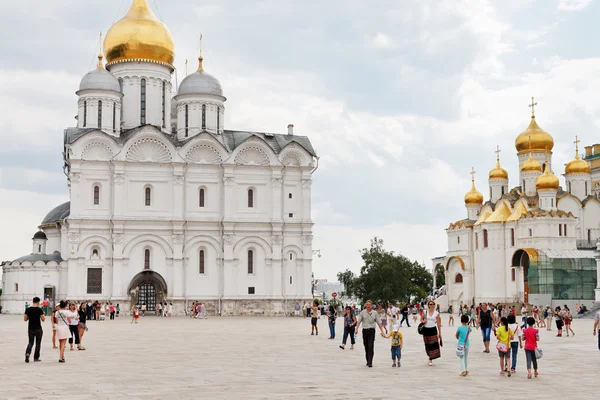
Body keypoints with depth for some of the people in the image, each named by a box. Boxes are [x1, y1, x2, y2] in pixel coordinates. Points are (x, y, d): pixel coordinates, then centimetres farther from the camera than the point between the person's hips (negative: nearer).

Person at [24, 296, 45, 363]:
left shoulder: (28, 309, 0)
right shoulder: (39, 310, -10)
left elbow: (25, 319, 4)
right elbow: (43, 319, -8)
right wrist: (43, 315, 11)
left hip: (30, 329, 3)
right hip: (38, 329, -3)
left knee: (30, 342, 12)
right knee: (38, 343, 9)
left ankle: (27, 353, -15)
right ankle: (36, 358, 12)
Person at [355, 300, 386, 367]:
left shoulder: (375, 313, 2)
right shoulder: (363, 312, 2)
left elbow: (379, 322, 5)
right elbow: (359, 321, -1)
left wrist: (382, 331, 2)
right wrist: (357, 328, -16)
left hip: (372, 330, -2)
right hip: (365, 330, 2)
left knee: (370, 347, -11)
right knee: (366, 347, 10)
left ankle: (370, 362, -13)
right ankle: (368, 361, 23)